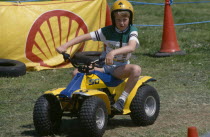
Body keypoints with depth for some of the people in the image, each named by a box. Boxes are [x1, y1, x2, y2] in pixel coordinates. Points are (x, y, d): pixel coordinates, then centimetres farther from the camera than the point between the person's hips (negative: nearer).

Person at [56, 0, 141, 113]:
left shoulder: (132, 32, -7)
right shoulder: (107, 31, 0)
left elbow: (132, 47, -30)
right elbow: (84, 37, -4)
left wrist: (114, 52, -48)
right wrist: (65, 46, -17)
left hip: (120, 68, -2)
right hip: (104, 66, 3)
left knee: (136, 69, -36)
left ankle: (122, 99, -30)